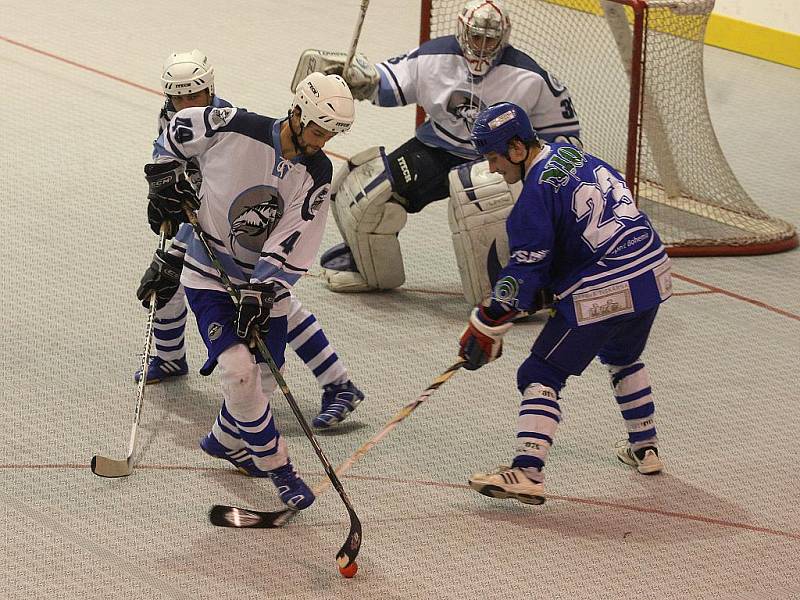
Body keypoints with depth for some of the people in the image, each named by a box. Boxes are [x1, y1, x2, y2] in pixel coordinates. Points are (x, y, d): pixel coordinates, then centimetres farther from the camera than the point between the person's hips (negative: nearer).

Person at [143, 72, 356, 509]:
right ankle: (277, 467, -6)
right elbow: (176, 130, 1)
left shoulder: (316, 174, -9)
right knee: (239, 369, -20)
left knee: (262, 381, 9)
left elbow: (290, 247, -14)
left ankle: (224, 439, 39)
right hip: (210, 275, -4)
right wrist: (165, 177, -4)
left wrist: (260, 293, -23)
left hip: (266, 282, 4)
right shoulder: (233, 128, -19)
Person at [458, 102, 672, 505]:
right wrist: (544, 288, 23)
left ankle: (526, 473, -14)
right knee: (622, 358, 33)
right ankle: (644, 450, 41)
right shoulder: (574, 155, 11)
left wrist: (487, 325, -8)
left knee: (541, 375, -2)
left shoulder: (537, 192, -14)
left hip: (600, 297, -9)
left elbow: (525, 269, -14)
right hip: (651, 275, 9)